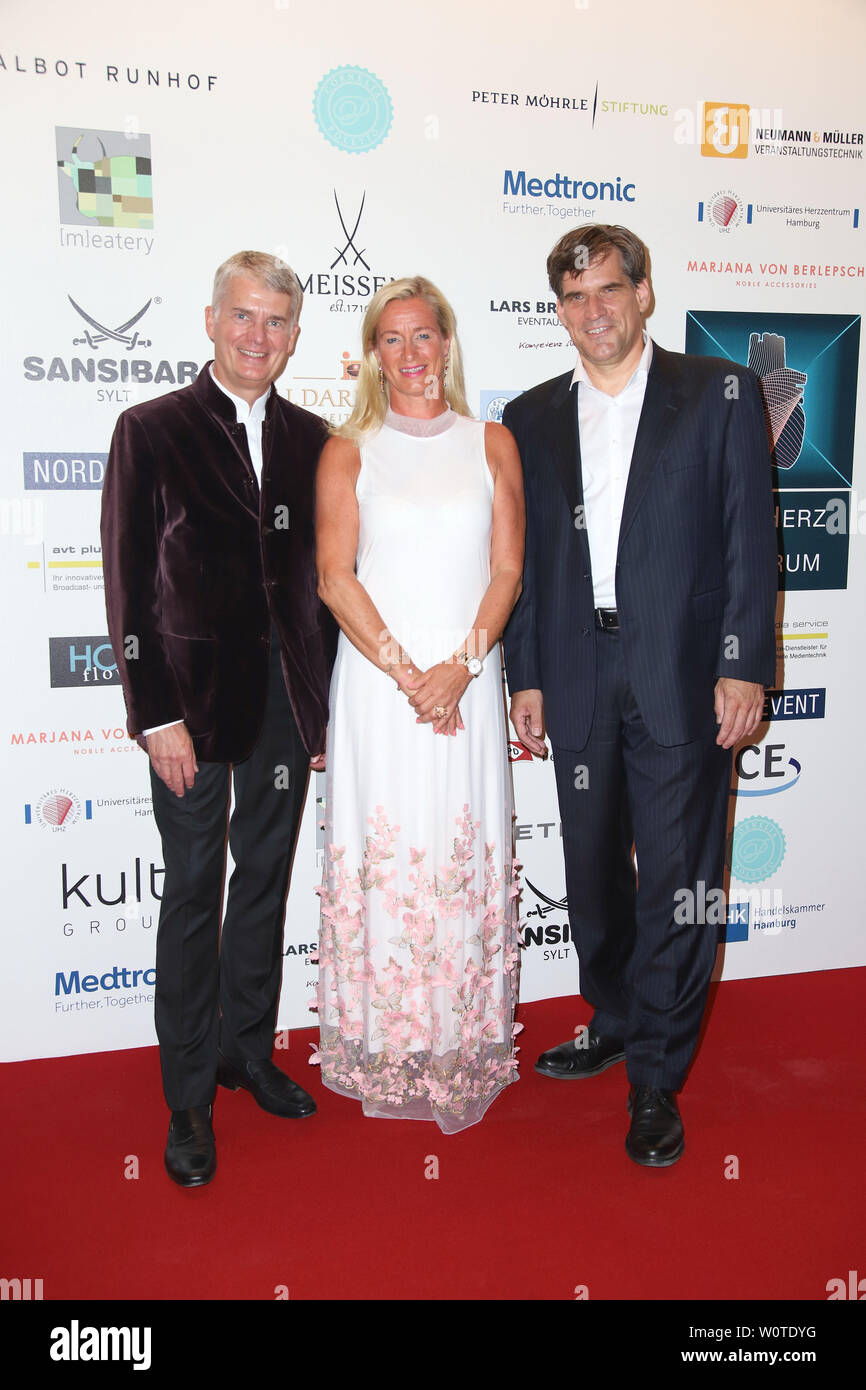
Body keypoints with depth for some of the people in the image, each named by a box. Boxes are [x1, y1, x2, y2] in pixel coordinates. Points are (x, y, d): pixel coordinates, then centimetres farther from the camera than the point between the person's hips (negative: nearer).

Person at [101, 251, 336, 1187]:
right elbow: (129, 584, -8)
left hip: (288, 696, 4)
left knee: (266, 880, 15)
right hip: (195, 696, -4)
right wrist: (156, 716, -13)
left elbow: (321, 573, 9)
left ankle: (250, 1052, 35)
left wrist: (324, 701, 5)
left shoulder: (311, 439, 7)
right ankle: (189, 1099, 21)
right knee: (193, 893, 5)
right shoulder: (151, 431, -4)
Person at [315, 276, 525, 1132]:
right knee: (382, 853, 2)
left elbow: (506, 570, 4)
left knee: (467, 854, 5)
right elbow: (335, 577, -2)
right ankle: (384, 1046, 17)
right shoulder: (348, 452, 6)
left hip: (468, 677, 1)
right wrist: (404, 671, -11)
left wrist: (461, 666, -10)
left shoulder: (491, 445, 9)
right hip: (376, 679, -1)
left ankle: (465, 1045, 20)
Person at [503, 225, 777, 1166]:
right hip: (578, 682, 4)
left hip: (685, 678, -3)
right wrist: (526, 676, 7)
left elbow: (750, 536, -3)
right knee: (592, 872, 15)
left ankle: (656, 1078, 18)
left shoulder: (721, 393, 2)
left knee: (679, 882, 2)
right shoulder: (531, 418, 11)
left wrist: (743, 665, -10)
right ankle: (613, 1024, 37)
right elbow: (525, 557, 11)